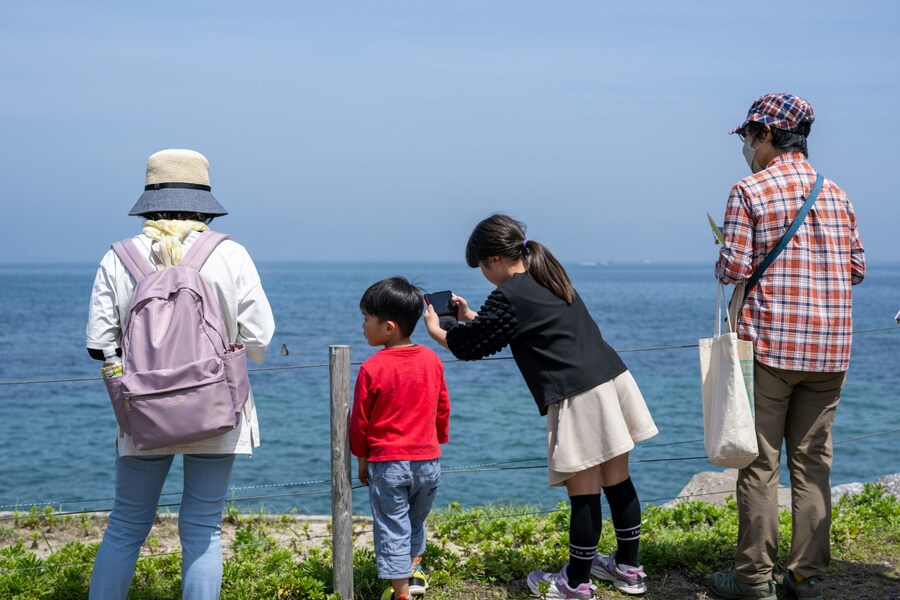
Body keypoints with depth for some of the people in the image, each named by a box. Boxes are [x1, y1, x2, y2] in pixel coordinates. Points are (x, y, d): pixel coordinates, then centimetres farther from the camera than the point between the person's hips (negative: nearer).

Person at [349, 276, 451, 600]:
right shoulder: (432, 360, -1)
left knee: (392, 528, 6)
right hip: (428, 460, 5)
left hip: (387, 462, -5)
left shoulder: (372, 368, -15)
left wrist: (361, 458, 7)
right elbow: (443, 409, 9)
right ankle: (413, 571, 40)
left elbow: (360, 419, -6)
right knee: (415, 521, 25)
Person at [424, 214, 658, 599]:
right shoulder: (549, 279, 19)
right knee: (618, 482, 15)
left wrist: (436, 330, 21)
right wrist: (472, 317, 37)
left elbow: (471, 344, 3)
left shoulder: (508, 296, -7)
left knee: (583, 494, 0)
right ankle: (628, 568, 25)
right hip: (613, 378, 9)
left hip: (579, 397, -9)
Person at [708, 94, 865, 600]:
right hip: (830, 349, 5)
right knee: (813, 461, 10)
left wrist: (725, 262, 10)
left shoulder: (750, 191, -6)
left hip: (769, 344, -5)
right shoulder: (836, 194, 10)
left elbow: (733, 269, -11)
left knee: (760, 462, 2)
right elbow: (856, 269, 11)